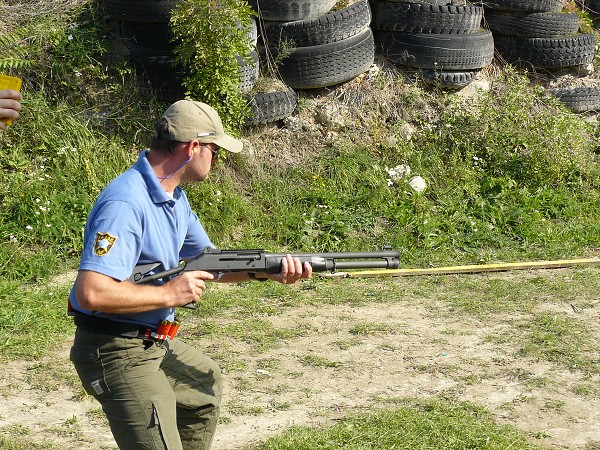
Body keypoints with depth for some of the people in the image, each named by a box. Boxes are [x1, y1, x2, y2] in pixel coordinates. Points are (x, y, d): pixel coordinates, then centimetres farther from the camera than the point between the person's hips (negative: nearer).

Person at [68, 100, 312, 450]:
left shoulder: (175, 197, 7)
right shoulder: (126, 203, -26)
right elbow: (91, 293, -34)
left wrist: (271, 271, 0)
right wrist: (169, 294, -24)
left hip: (155, 342, 11)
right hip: (116, 353, -11)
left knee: (206, 383, 32)